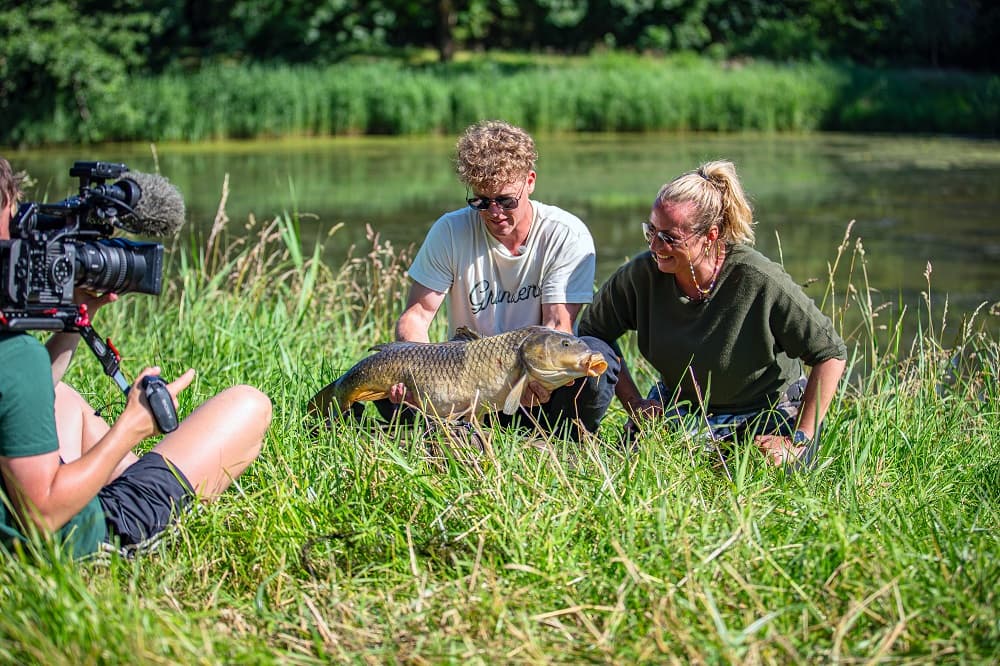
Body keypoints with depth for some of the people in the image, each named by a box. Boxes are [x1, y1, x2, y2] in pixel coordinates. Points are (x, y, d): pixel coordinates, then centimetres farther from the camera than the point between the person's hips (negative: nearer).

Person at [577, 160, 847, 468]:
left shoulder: (759, 281, -27)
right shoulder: (642, 274, -18)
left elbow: (831, 354, -18)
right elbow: (593, 332, -1)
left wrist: (799, 440, -19)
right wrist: (635, 405, -7)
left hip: (764, 414, -2)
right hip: (679, 406, 2)